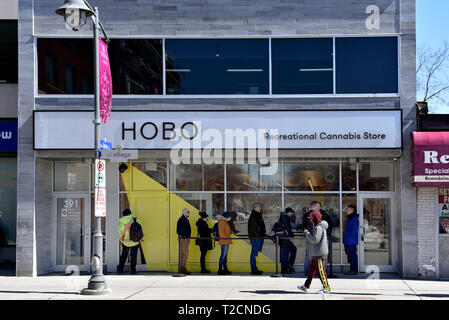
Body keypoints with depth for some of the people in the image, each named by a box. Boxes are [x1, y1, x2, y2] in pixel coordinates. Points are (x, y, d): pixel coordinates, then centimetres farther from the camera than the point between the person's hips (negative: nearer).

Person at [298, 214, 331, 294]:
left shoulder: (318, 228, -18)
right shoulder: (318, 227, 16)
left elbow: (315, 239, -23)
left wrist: (307, 233, -12)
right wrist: (308, 233, 9)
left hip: (319, 254, -11)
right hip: (316, 253, 11)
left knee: (320, 270, -6)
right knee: (311, 269, 14)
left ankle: (326, 287, 0)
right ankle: (306, 286, 20)